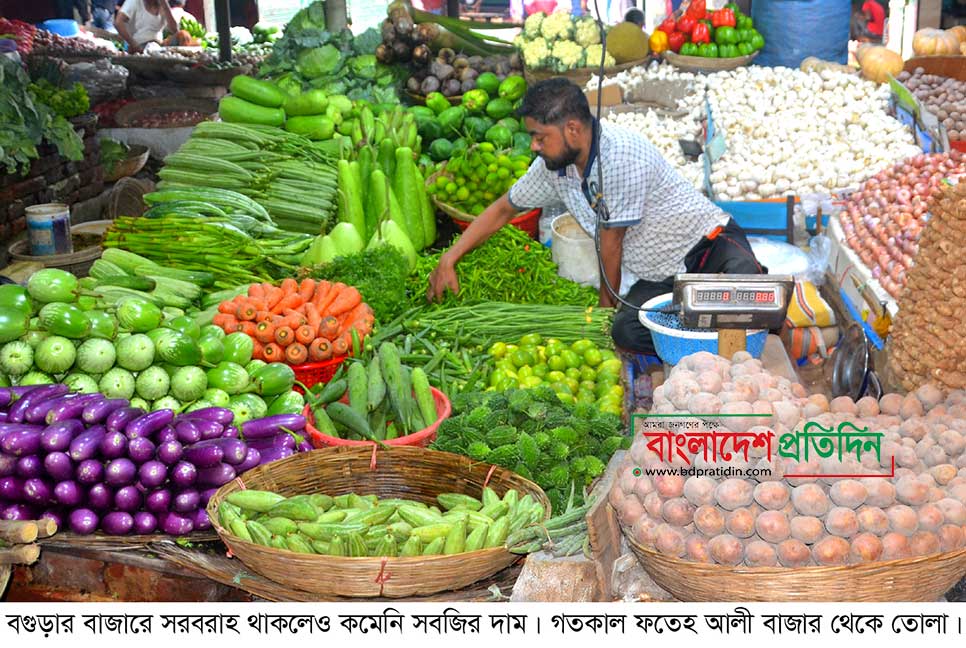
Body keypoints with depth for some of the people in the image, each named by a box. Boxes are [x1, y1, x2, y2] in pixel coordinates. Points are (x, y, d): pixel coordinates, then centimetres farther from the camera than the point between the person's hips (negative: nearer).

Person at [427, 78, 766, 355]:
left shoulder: (622, 154, -25)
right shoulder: (552, 167, 0)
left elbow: (611, 240, -14)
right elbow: (503, 209, 14)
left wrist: (608, 298, -1)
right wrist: (449, 259, 8)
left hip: (709, 242, -7)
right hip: (659, 277, 7)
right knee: (626, 332, -25)